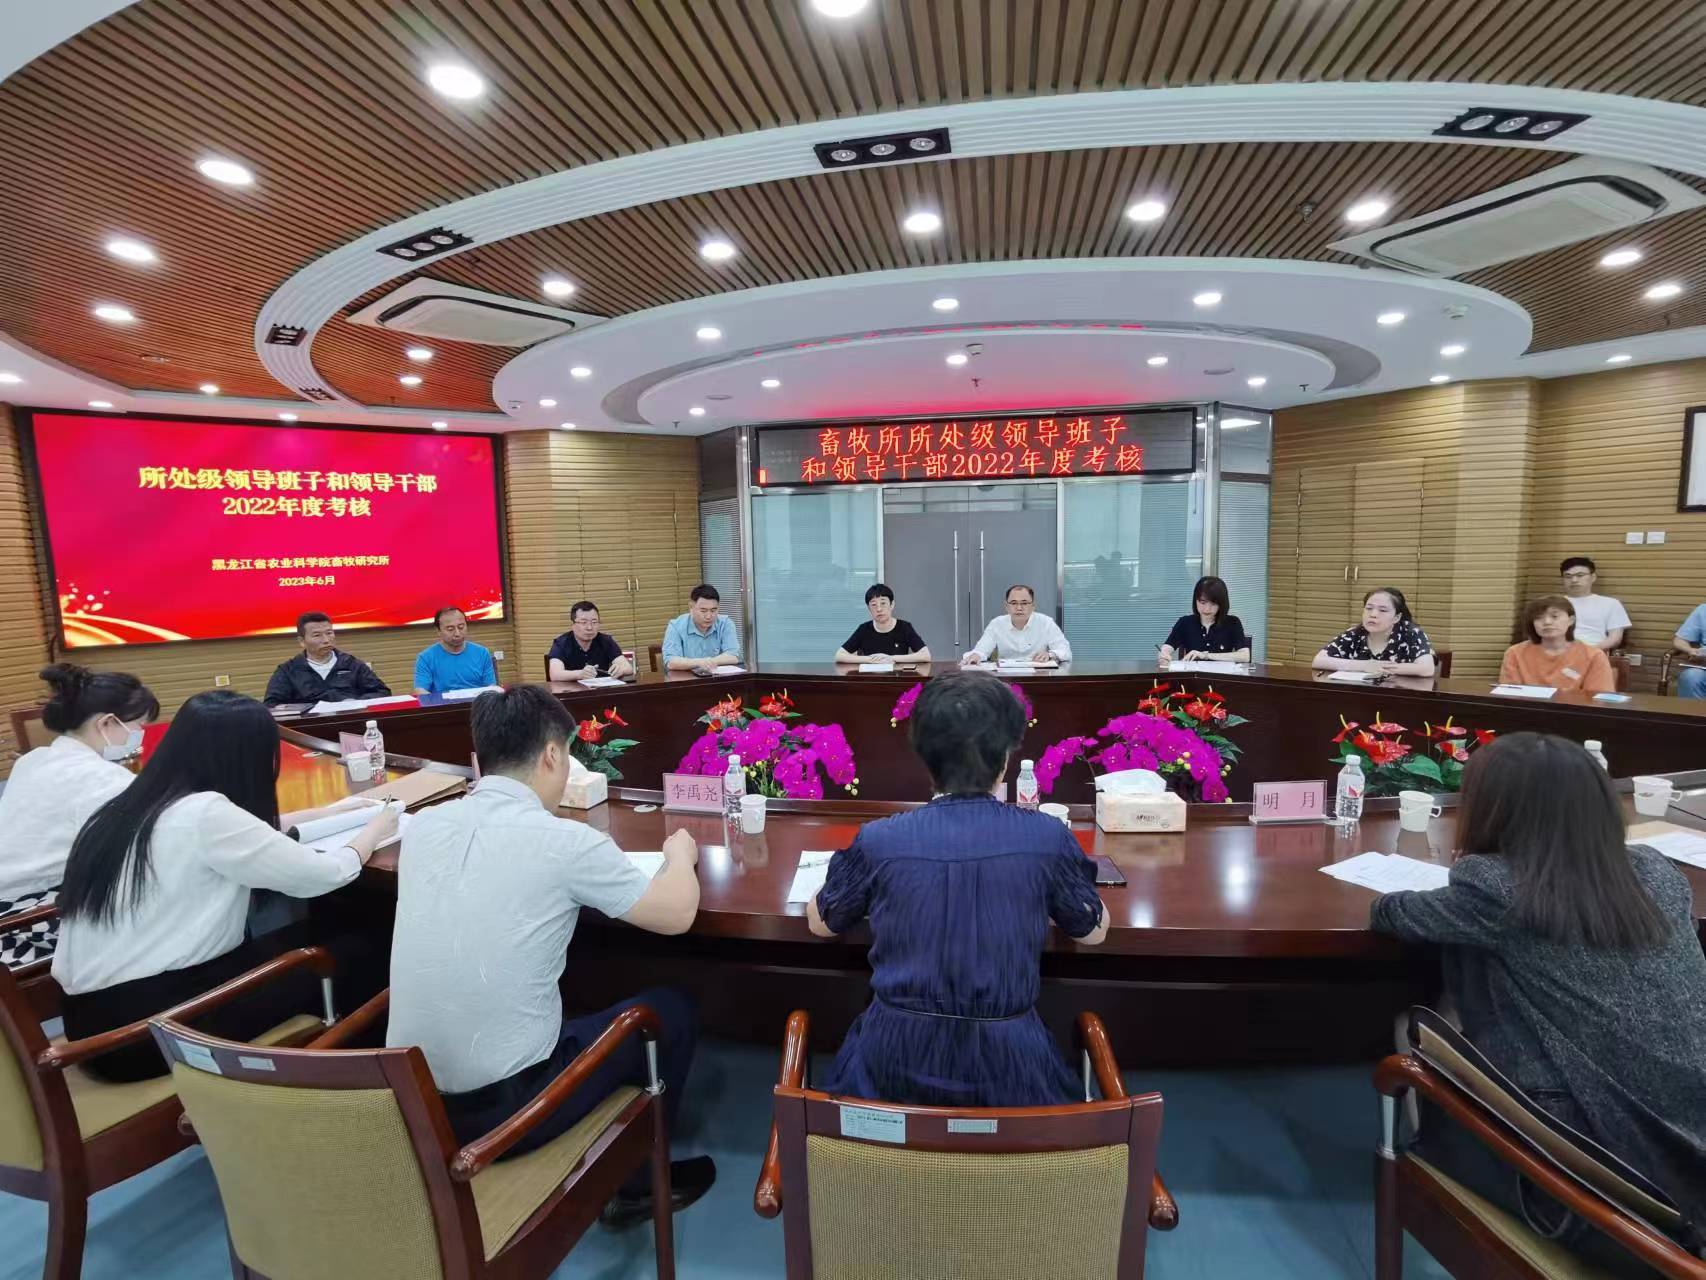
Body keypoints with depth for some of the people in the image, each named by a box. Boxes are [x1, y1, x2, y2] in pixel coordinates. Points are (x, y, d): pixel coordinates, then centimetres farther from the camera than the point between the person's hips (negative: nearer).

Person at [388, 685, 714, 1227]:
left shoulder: (423, 826, -2)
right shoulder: (566, 842, -20)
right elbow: (676, 914, -8)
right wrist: (680, 854, 11)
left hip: (409, 1101, 6)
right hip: (502, 1106, -6)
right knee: (670, 1009, 14)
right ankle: (635, 1185, 31)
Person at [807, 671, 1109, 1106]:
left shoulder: (879, 840, -14)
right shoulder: (1047, 837, -13)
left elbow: (821, 923, 6)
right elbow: (1093, 932, 6)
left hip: (898, 1057, 0)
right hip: (1008, 1060, 1)